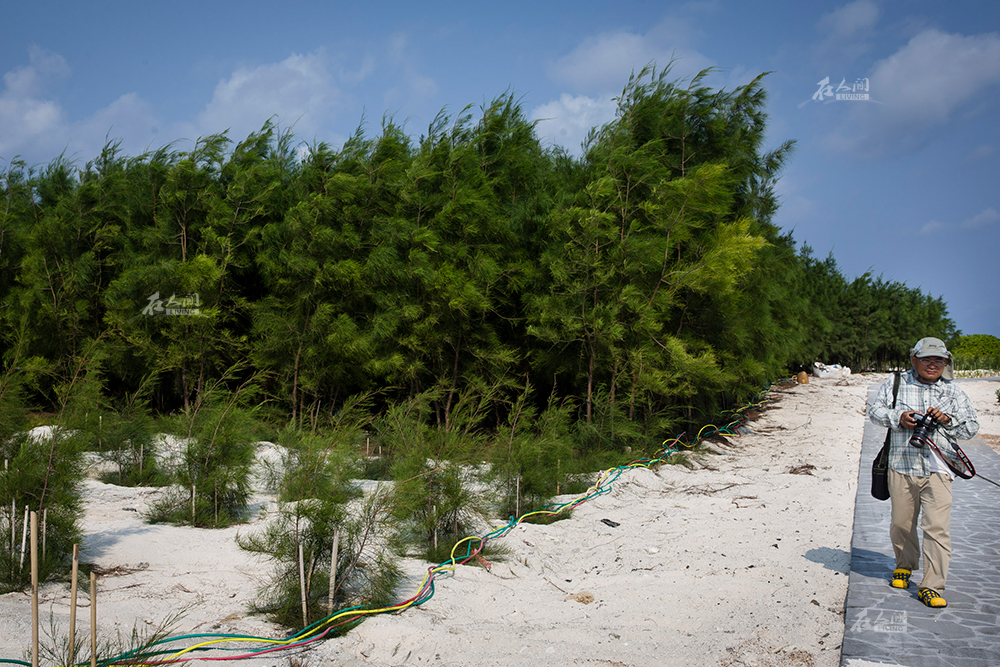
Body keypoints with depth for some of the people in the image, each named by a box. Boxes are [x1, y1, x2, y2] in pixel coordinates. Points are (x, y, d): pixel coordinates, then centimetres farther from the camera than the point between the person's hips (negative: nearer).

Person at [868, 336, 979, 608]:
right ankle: (904, 565, 36)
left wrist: (948, 420, -7)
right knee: (901, 524, 9)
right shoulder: (896, 384, 9)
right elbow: (876, 410, 7)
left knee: (937, 527, -9)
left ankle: (931, 586, -4)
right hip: (902, 466, 0)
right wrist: (898, 417, -12)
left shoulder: (953, 393, 12)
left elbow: (971, 427, 12)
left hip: (937, 469, 0)